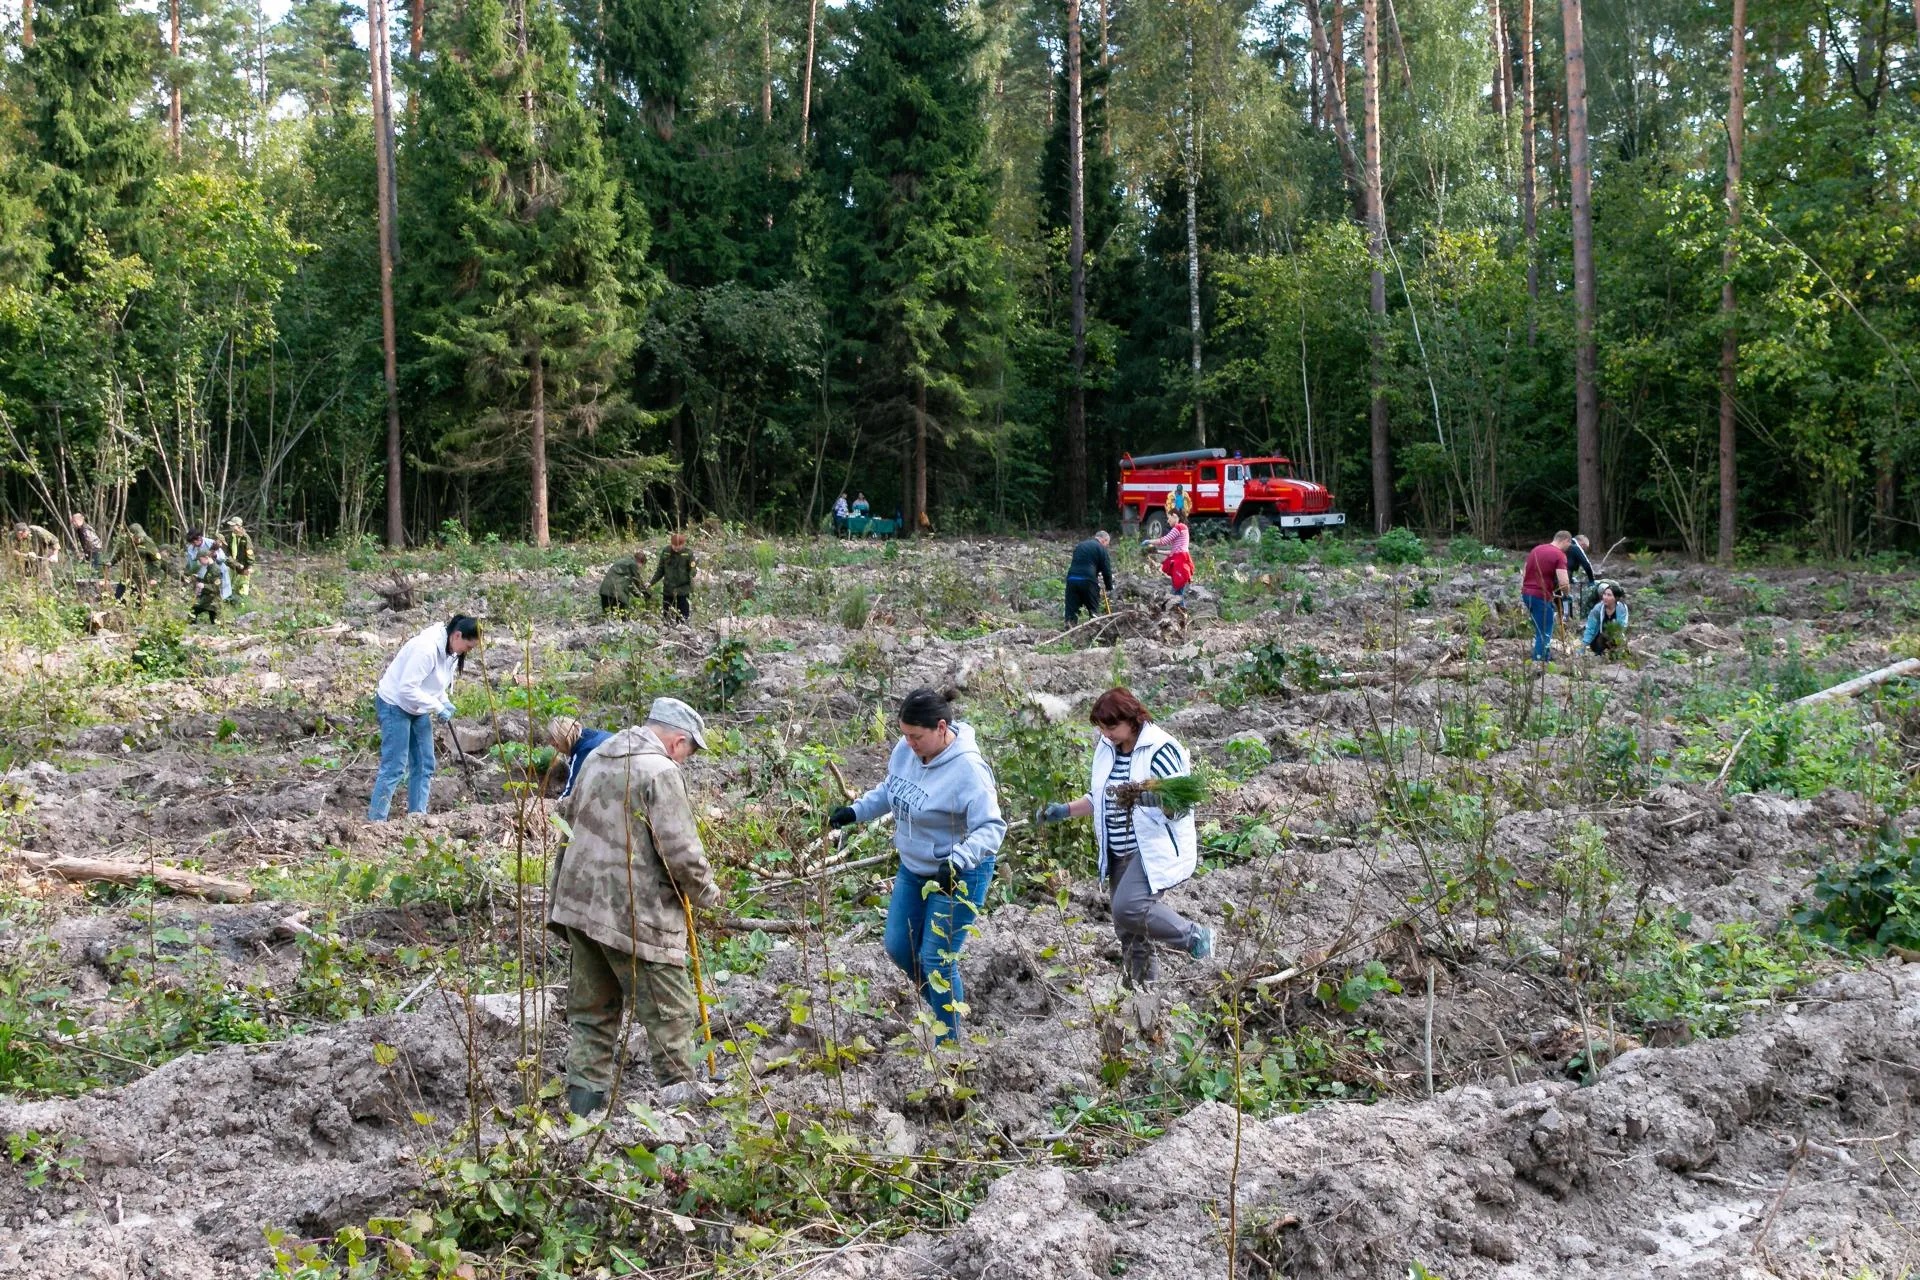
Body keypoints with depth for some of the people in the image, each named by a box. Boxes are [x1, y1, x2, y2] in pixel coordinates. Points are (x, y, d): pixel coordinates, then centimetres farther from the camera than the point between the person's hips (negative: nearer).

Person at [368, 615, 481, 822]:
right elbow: (408, 688, -30)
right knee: (394, 766, -11)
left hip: (417, 709, 10)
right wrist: (438, 707, -24)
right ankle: (375, 821, -7)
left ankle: (417, 816, 16)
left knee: (424, 765, 9)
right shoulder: (426, 649, -29)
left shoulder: (450, 652, 1)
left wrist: (445, 702, -2)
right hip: (395, 705, -10)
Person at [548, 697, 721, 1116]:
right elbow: (682, 852, -17)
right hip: (633, 916, -8)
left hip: (578, 904, 8)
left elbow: (569, 817, 25)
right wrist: (707, 892, -1)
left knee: (592, 1013, 16)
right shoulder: (661, 771, -13)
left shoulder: (597, 759, 13)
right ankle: (680, 1094, 9)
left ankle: (583, 1105, 19)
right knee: (670, 1014, 3)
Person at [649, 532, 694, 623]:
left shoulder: (688, 554, -7)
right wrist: (651, 582, 5)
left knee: (682, 619, -1)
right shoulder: (666, 552, 1)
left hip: (683, 592, -3)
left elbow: (692, 572, -8)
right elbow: (660, 570, 11)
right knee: (665, 616, 8)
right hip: (667, 591, 3)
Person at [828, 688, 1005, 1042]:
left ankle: (948, 1044, 16)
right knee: (898, 948, 15)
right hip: (913, 868, 8)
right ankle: (946, 999, 41)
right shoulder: (905, 749, -8)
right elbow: (890, 789, 12)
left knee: (936, 960, -3)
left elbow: (991, 827, -32)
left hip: (959, 877, -8)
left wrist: (959, 860, -47)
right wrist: (855, 811, 2)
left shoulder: (968, 770, -30)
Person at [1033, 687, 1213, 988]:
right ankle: (1143, 984, 22)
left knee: (1129, 908, -24)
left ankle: (1194, 937, -4)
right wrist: (1064, 811, 6)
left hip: (1156, 847, -8)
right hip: (1120, 851, 8)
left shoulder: (1160, 750, -15)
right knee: (1127, 928, 9)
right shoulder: (1106, 749, 7)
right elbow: (1100, 798, 19)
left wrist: (1155, 800, -37)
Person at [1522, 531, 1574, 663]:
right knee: (1545, 634, 0)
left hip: (1526, 593, 8)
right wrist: (1566, 595, 0)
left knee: (1540, 631, 21)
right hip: (1542, 596, -8)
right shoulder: (1559, 555, -11)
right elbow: (1563, 582, -19)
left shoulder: (1536, 549, 14)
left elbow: (1524, 573, 21)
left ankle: (1538, 659, 28)